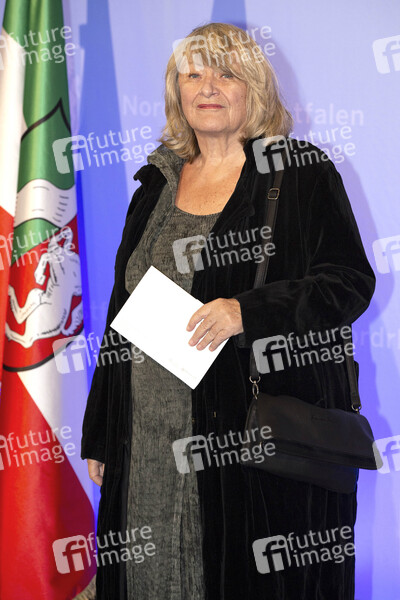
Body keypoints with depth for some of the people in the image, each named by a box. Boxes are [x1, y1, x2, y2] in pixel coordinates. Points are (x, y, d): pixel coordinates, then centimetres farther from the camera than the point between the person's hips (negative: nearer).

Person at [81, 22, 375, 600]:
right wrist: (101, 436, 13)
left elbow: (351, 282, -6)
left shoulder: (301, 174, 0)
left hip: (266, 441, -4)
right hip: (152, 441, 5)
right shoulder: (157, 185, 13)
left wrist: (248, 312, -22)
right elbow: (123, 312, 15)